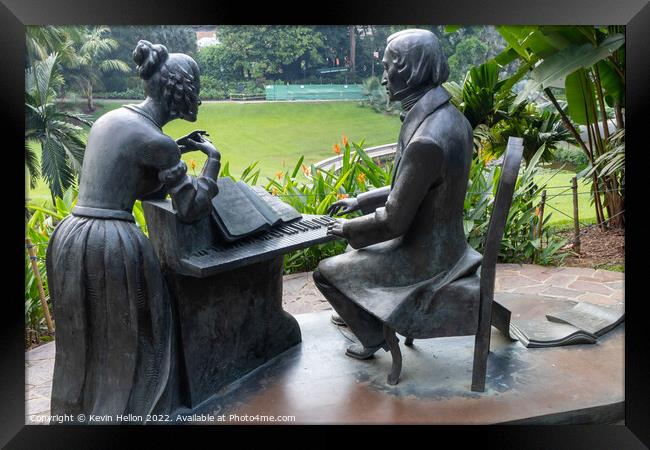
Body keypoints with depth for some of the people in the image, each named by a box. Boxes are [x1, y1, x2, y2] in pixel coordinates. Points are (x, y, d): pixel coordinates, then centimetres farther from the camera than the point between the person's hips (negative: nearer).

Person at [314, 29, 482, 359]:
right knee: (359, 237, 29)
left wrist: (348, 228, -7)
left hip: (422, 257, -9)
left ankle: (373, 337, 18)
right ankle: (358, 313, 44)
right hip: (443, 243, 9)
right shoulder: (450, 118, -1)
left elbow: (394, 220, -25)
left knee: (325, 272, 2)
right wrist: (360, 201, 12)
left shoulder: (426, 140, -31)